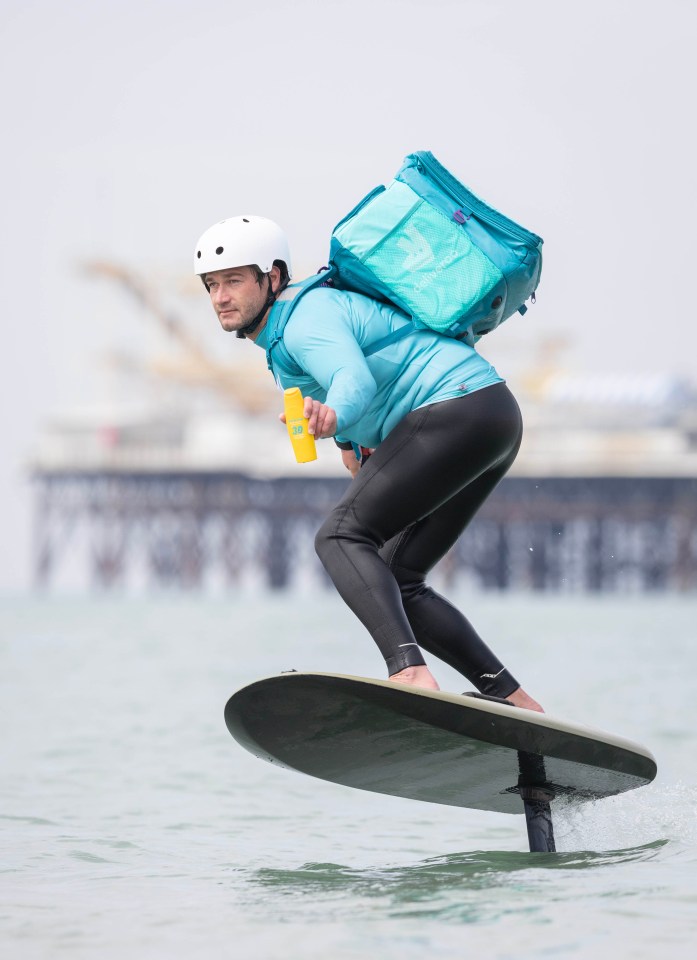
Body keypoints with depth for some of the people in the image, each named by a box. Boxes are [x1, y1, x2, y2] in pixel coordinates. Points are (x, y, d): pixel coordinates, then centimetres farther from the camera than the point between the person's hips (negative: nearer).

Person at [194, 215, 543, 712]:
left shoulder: (305, 321, -14)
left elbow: (356, 380, -34)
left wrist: (334, 415, -56)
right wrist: (353, 440, 20)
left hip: (459, 407, -10)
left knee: (342, 536, -20)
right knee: (394, 583, 9)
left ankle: (410, 671, -41)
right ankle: (511, 698, 5)